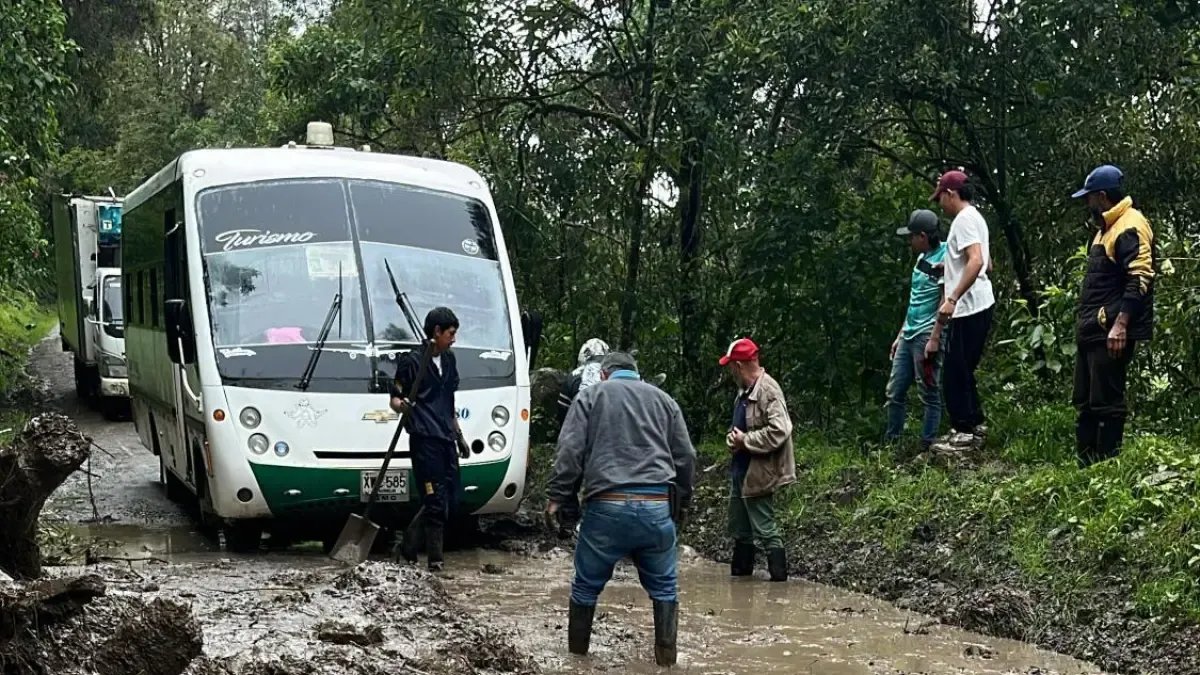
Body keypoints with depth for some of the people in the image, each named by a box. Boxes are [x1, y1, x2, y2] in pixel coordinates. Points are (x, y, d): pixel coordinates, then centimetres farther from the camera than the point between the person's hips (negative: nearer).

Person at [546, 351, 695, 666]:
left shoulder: (591, 396, 12)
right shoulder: (663, 399, 19)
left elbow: (570, 451, 0)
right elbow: (686, 457, 17)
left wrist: (556, 496, 4)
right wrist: (681, 501, 28)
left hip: (607, 506, -1)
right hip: (657, 506, 2)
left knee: (587, 584, 14)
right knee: (664, 587, 14)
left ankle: (577, 651, 24)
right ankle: (666, 657, 12)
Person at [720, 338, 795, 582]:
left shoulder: (768, 391, -19)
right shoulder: (745, 390, 11)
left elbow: (779, 431, -29)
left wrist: (745, 440, -20)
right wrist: (733, 437, 2)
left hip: (758, 473, -10)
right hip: (740, 470, 10)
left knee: (765, 529, -4)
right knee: (740, 528, 20)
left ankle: (779, 574, 3)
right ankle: (740, 570, 31)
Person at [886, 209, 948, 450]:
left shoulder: (944, 258, -10)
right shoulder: (922, 258, 17)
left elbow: (946, 301, -15)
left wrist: (934, 339, -20)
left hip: (927, 335, -9)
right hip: (909, 335, 9)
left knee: (930, 393, -3)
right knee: (895, 391, 9)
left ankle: (927, 446, 1)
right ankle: (890, 443, 16)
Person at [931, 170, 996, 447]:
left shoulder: (964, 219, -13)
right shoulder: (975, 217, 19)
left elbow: (976, 261, -26)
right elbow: (986, 264, 27)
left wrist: (952, 299, -29)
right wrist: (950, 267, 24)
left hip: (968, 309, -10)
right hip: (978, 307, 10)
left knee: (954, 372, -6)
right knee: (962, 372, 16)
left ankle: (965, 430, -3)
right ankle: (976, 425, 19)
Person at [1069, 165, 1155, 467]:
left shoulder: (1130, 227, -14)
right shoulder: (1107, 227, 20)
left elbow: (1139, 281, -23)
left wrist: (1120, 325, -28)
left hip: (1111, 332, -11)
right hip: (1092, 329, 11)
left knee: (1106, 403, -7)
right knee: (1085, 402, 13)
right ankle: (1085, 466, 19)